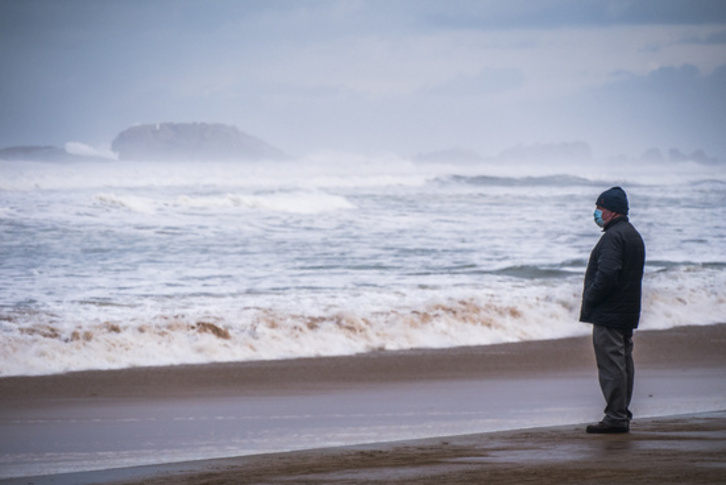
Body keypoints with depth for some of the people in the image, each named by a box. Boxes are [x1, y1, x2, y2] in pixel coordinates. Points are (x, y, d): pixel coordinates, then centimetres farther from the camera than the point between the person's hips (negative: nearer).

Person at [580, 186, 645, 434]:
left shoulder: (613, 236, -16)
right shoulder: (634, 235, 17)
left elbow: (606, 274, -26)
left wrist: (589, 301, -14)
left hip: (608, 313, -11)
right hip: (627, 313, 11)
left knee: (611, 364, -9)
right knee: (623, 362, 14)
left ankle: (615, 417, -10)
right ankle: (623, 414, 19)